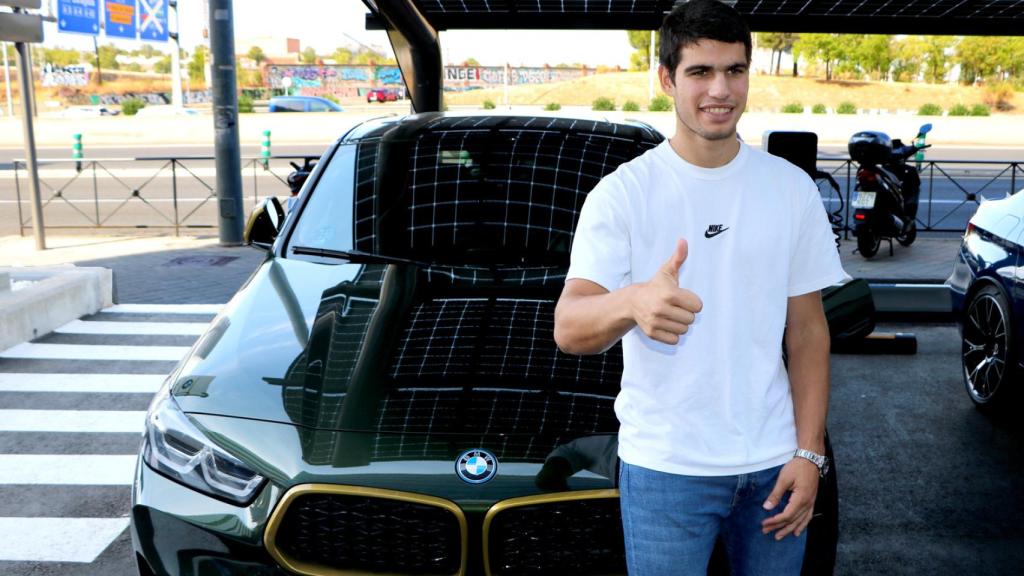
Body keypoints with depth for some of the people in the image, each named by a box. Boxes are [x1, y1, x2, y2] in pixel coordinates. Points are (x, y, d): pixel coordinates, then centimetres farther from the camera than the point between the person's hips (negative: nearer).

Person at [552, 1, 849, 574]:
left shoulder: (792, 188, 3)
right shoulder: (622, 193, -8)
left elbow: (807, 328, 6)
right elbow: (568, 328, -19)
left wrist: (810, 451, -2)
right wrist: (632, 302, -41)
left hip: (772, 462, 3)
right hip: (665, 467, -3)